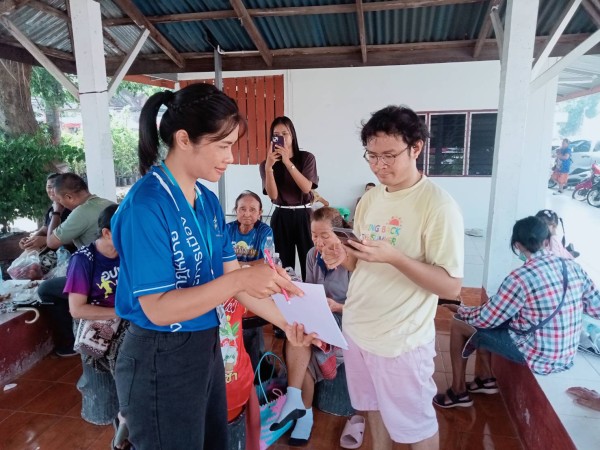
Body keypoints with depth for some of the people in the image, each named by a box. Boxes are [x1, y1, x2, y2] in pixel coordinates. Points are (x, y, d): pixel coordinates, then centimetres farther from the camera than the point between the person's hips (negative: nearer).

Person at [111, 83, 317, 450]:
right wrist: (240, 279, -34)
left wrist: (287, 322, -2)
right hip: (161, 361, -8)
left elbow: (231, 277, 4)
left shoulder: (208, 200, 2)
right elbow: (158, 308, -24)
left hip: (207, 348, 8)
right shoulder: (146, 204, -22)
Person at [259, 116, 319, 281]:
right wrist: (269, 167, -22)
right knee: (285, 264, 6)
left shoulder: (307, 158, -1)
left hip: (303, 215, -1)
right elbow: (273, 195, -10)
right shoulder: (266, 163, 2)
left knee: (309, 261, 0)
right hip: (281, 217, 1)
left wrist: (288, 163, -20)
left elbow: (306, 188, -14)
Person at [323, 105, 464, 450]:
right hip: (357, 328, 7)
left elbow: (451, 286, -19)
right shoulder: (370, 199, 4)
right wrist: (344, 258, -11)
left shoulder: (438, 205, -18)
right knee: (374, 407, 24)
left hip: (402, 340, -6)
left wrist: (393, 256, -31)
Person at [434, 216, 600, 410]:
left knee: (459, 325, 6)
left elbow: (486, 319, -16)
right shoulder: (573, 266, -5)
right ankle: (485, 379, 34)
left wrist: (460, 310, 3)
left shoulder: (521, 277, -25)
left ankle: (458, 392, 19)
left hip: (539, 356, -7)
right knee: (482, 323, 22)